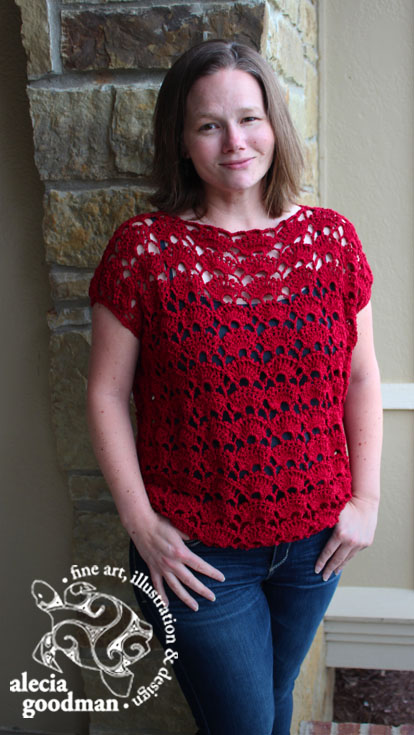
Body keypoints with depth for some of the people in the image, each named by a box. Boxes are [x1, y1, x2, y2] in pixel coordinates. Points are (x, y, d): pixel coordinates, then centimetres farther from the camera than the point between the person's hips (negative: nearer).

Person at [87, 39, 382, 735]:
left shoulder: (331, 239, -3)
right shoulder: (143, 248, -12)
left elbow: (361, 375, 3)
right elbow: (107, 394, -8)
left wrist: (365, 497, 0)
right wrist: (141, 522, -11)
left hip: (314, 541, 3)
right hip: (195, 550, -3)